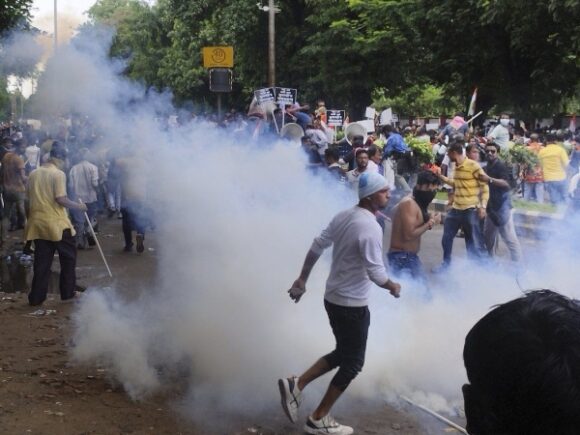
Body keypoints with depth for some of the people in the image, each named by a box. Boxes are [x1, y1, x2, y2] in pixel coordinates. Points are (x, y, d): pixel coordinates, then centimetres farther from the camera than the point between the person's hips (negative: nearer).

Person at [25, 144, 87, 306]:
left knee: (42, 260, 10)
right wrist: (78, 206, -4)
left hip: (38, 222, 6)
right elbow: (61, 199, -17)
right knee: (68, 256, 11)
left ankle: (36, 297, 9)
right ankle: (68, 292, 16)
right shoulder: (58, 174, -10)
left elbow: (30, 197, 13)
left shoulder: (33, 174, 9)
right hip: (56, 223, -6)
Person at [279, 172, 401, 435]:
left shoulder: (343, 216, 4)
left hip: (333, 297, 8)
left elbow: (317, 247, 9)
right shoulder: (370, 227, -22)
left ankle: (296, 384, 13)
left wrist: (302, 279, 16)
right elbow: (376, 273, -23)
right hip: (352, 304, -8)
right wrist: (393, 287, -3)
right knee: (353, 362, 7)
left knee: (342, 354, 23)